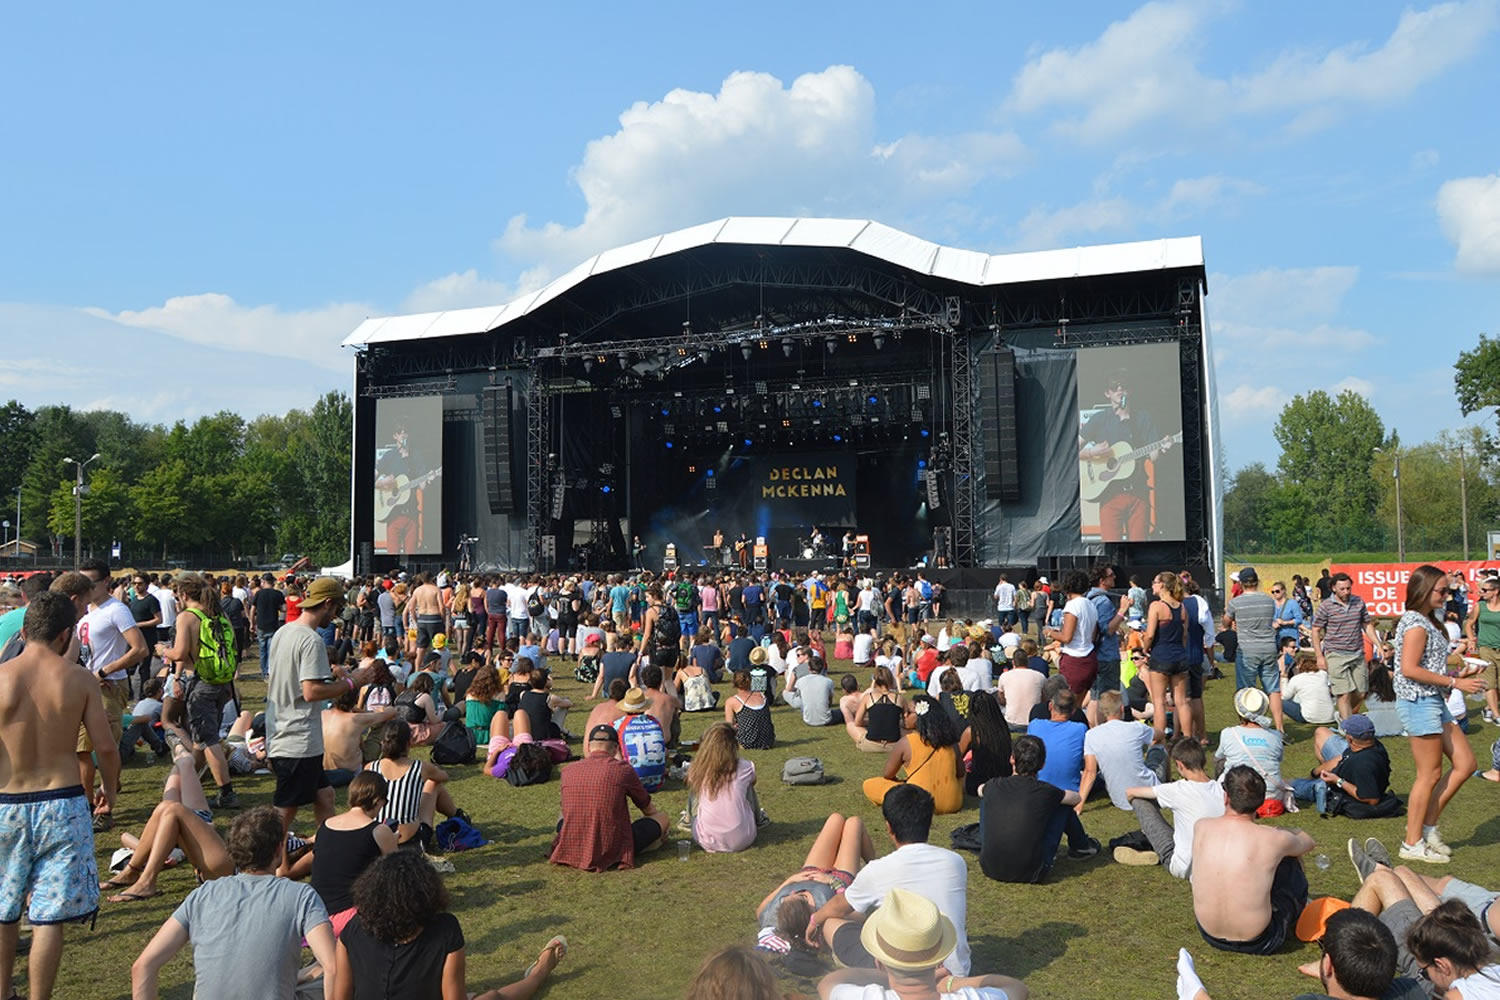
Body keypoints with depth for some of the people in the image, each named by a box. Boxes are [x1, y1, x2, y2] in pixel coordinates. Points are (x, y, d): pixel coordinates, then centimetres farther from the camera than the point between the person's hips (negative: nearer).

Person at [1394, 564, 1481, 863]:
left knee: (1465, 764, 11)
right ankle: (1413, 844, 7)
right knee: (1430, 775, -3)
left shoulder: (1427, 621, 15)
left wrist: (1459, 677, 7)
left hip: (1433, 701, 10)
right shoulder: (1416, 624, -15)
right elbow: (1409, 669, -23)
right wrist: (1454, 682, -18)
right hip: (1419, 702, -10)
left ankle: (1428, 826, 17)